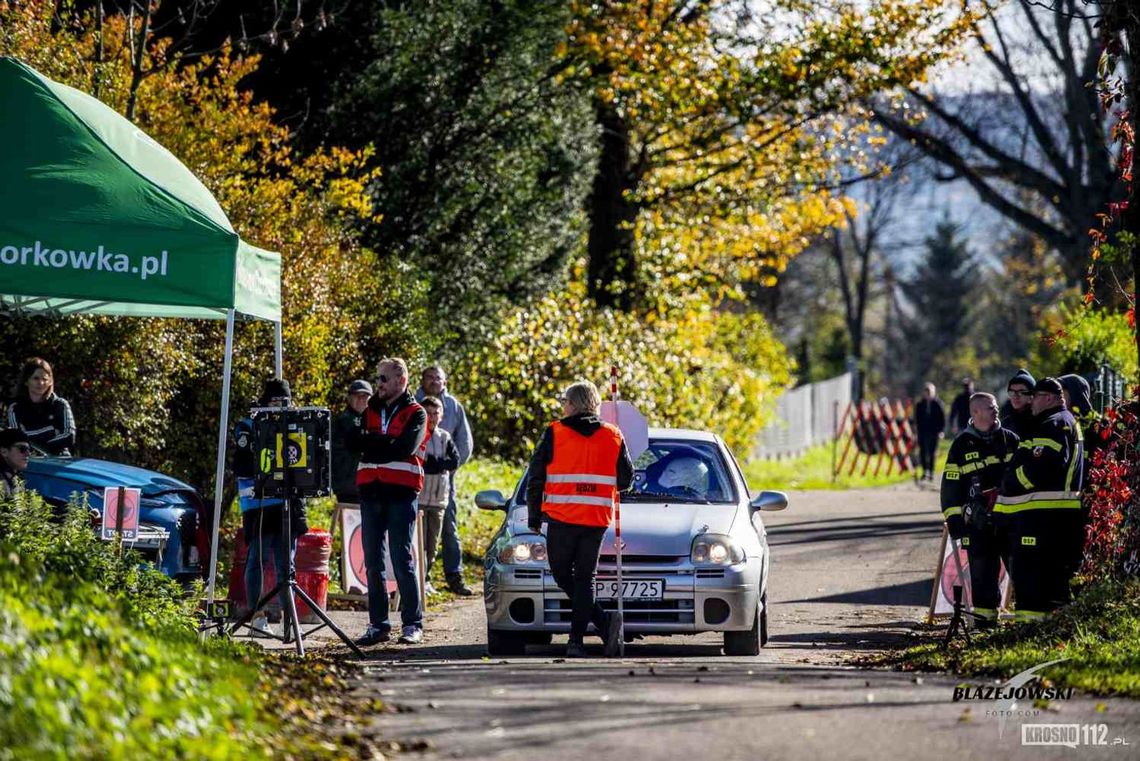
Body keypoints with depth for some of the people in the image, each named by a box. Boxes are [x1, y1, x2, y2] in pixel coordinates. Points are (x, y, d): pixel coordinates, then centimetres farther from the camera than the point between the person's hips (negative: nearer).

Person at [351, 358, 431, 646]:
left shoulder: (415, 414, 2)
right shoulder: (370, 411, 18)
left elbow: (406, 447, -14)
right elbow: (353, 443, 4)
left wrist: (371, 443, -7)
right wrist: (386, 442, -10)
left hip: (401, 491, -5)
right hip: (370, 490, 5)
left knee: (402, 558, -7)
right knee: (373, 561, 5)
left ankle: (413, 624, -4)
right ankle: (378, 624, 9)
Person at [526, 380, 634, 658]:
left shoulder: (554, 434, -2)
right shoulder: (612, 436, 6)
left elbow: (536, 478, 0)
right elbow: (626, 479, 11)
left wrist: (534, 518, 9)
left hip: (562, 519, -3)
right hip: (597, 520, 3)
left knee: (562, 575, 7)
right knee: (584, 578, 8)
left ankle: (605, 623, -12)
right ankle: (576, 642, 0)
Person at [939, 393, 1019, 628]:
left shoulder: (1010, 440, 9)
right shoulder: (962, 445, 3)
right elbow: (951, 486, 2)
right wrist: (954, 519, -4)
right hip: (978, 519, -2)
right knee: (982, 569, -1)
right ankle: (985, 615, 5)